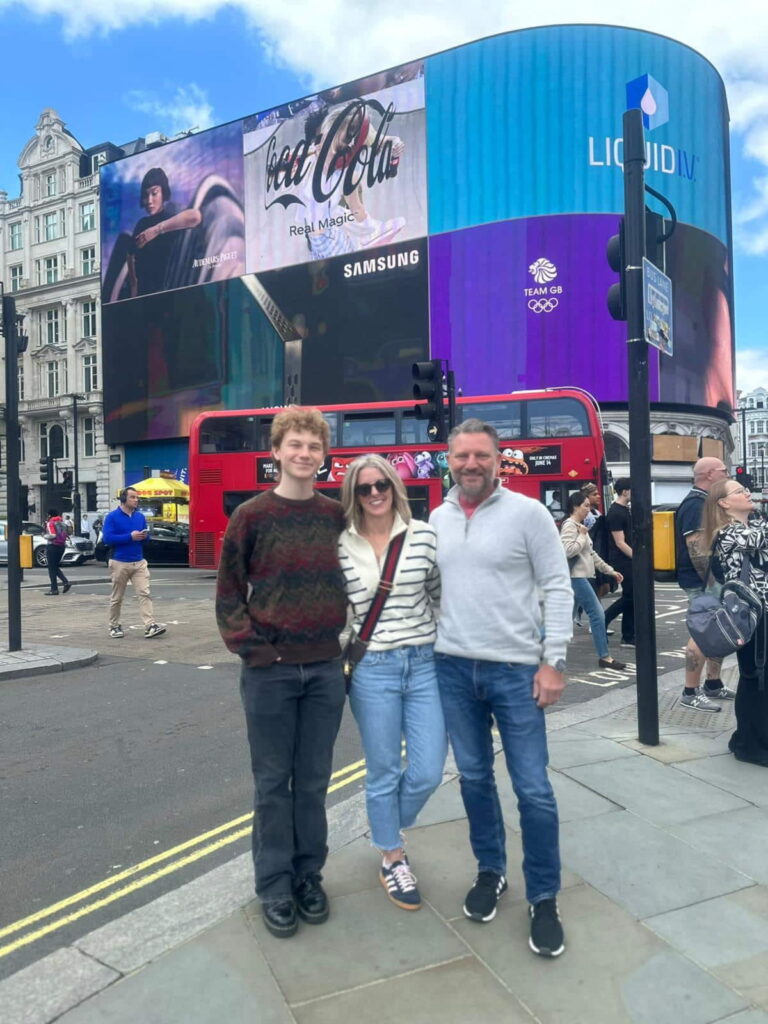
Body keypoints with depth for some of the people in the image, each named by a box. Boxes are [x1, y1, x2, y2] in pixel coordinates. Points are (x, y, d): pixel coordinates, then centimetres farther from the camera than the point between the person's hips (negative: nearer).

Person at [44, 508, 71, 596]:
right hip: (62, 546, 8)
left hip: (53, 546, -7)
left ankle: (54, 589, -2)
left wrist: (45, 536, 0)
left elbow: (52, 535, -21)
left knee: (52, 568, -1)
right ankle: (66, 582, 1)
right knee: (56, 567, 18)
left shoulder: (50, 523, -9)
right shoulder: (62, 522, 13)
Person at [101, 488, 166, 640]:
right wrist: (130, 537, -20)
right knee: (116, 597, 8)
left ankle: (150, 626, -13)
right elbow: (107, 538, -15)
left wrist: (144, 536, -8)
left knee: (144, 594, -7)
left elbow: (146, 535, 18)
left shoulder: (140, 516, 9)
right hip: (119, 563, -4)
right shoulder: (112, 517, -6)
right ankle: (114, 626, 22)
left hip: (139, 562, 4)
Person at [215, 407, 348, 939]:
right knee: (273, 782, 9)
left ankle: (308, 875, 29)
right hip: (269, 670, -2)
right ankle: (275, 886, 24)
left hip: (326, 668, 2)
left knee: (313, 780, 13)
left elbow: (351, 580, 14)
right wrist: (252, 647, -9)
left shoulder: (337, 515, 4)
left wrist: (345, 634, 3)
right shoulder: (251, 515, -4)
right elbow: (229, 593, -2)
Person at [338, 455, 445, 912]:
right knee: (383, 771, 10)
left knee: (428, 772, 5)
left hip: (426, 664, 2)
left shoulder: (424, 535, -1)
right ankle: (392, 858, 33)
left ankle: (388, 829, 36)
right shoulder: (340, 545, -3)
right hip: (371, 669, -1)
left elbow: (441, 595, 8)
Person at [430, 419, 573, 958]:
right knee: (474, 778, 15)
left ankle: (544, 899, 21)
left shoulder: (528, 512, -7)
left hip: (516, 670, -4)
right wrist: (429, 648, 11)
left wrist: (553, 661, -10)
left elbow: (558, 588, -7)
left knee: (534, 790, 2)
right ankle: (491, 872, 36)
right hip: (453, 668, 4)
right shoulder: (438, 518, 7)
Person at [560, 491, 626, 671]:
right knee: (598, 614, -8)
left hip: (581, 577, 10)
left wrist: (610, 570, 18)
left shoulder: (580, 526, 18)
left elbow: (591, 554, 21)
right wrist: (582, 536, -14)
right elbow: (568, 551, -26)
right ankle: (604, 657, -4)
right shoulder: (570, 526, -12)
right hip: (576, 577, -10)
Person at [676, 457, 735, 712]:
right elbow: (696, 547, -23)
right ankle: (690, 693, -1)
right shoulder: (695, 503, -17)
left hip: (714, 577, 11)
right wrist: (710, 582, -22)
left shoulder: (706, 501, 16)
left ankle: (713, 685, 26)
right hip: (701, 581, -11)